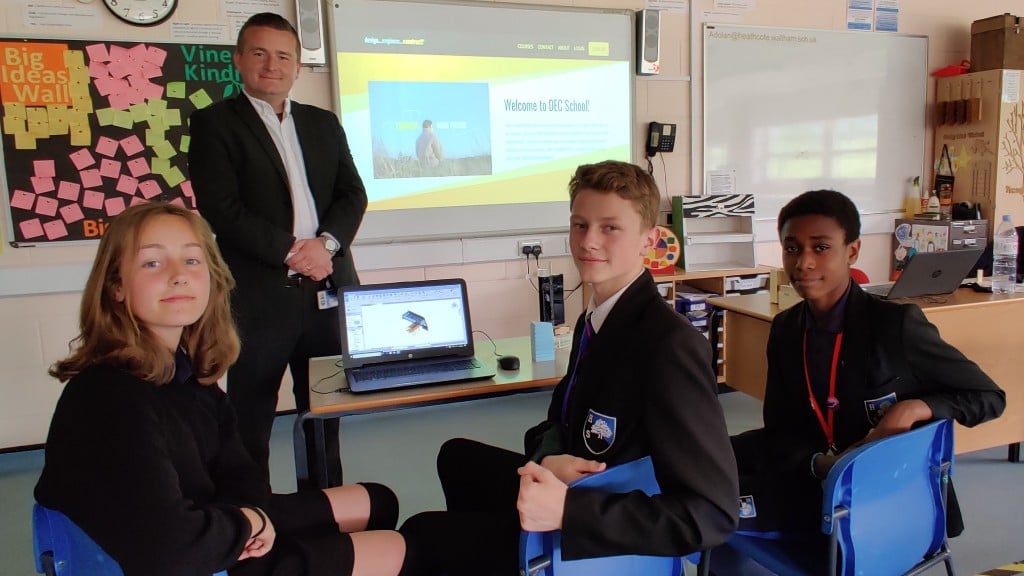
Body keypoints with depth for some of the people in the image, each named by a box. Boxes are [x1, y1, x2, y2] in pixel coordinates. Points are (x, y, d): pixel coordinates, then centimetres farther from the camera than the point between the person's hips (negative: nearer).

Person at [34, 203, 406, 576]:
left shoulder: (187, 370, -2)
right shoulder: (109, 398, -30)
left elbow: (234, 471, 3)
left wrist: (255, 514, -19)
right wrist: (247, 522, -19)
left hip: (231, 542, 8)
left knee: (377, 502, 19)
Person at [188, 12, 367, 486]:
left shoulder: (324, 124, 15)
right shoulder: (214, 122, 1)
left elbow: (353, 194, 8)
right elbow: (221, 208, -10)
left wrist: (326, 242, -10)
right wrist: (290, 250, -16)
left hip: (328, 291, 5)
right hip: (259, 296, -4)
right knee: (251, 421, 5)